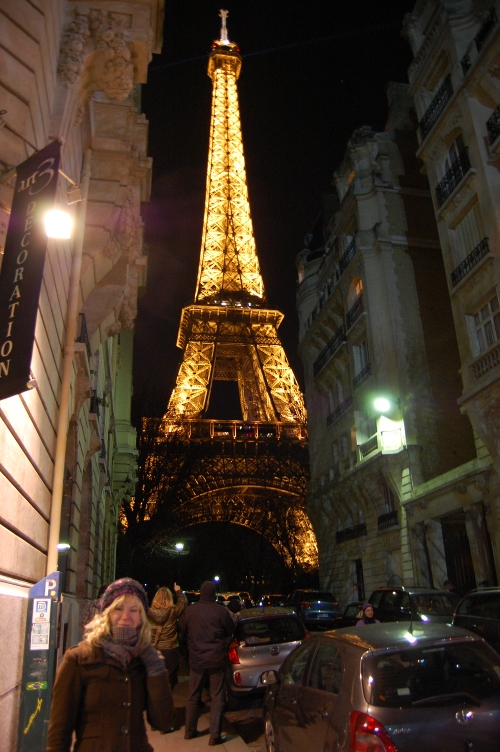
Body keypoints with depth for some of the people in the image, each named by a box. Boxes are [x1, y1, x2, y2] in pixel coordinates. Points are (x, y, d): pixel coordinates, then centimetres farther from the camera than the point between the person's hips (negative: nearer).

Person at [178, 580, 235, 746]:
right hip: (216, 660, -3)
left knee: (193, 696, 18)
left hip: (196, 660, 3)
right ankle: (214, 736, 9)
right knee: (216, 698, 8)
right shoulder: (221, 611, -16)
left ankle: (190, 731, 30)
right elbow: (230, 631, -1)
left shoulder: (190, 611, -8)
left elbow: (182, 629, 9)